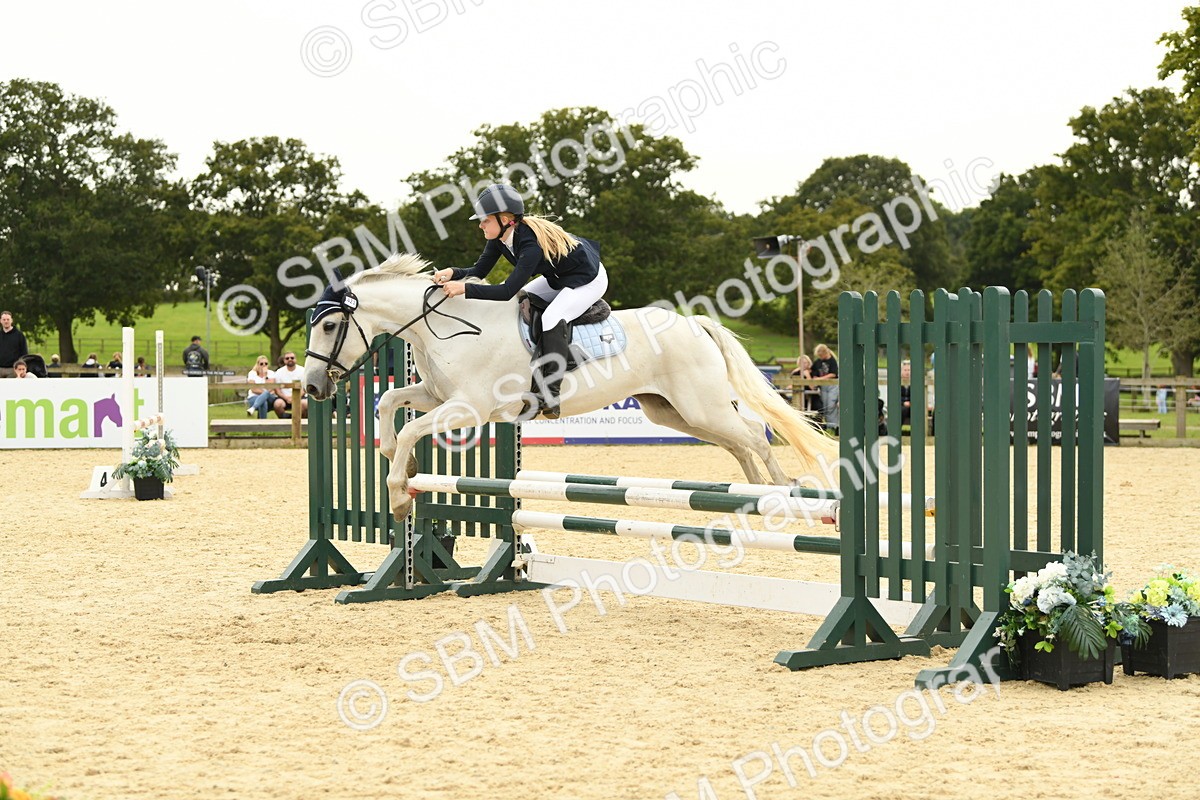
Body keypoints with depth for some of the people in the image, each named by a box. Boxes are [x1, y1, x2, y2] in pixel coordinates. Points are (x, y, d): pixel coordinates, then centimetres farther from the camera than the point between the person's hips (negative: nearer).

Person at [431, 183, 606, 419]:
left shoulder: (531, 244, -37)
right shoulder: (500, 236, -11)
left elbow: (508, 290, -41)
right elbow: (479, 271, -6)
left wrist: (465, 288, -44)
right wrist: (454, 274, -25)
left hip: (589, 279, -10)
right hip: (558, 277, 10)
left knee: (552, 318, -28)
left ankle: (549, 397, -26)